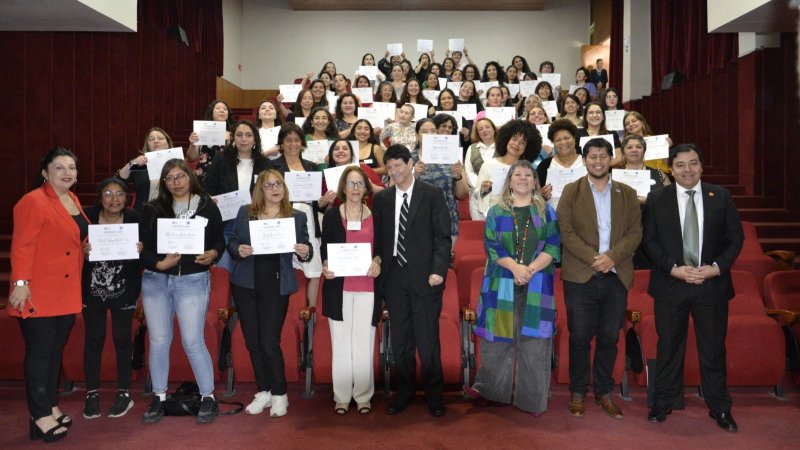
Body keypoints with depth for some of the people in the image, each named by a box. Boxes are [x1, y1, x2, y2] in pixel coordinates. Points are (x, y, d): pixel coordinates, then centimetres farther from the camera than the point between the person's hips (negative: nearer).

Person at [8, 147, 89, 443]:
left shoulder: (72, 199, 12)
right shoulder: (33, 202, -13)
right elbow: (22, 245, -18)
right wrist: (21, 282, -22)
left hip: (67, 293, 8)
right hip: (39, 293, -8)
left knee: (56, 351, 15)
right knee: (39, 353, 1)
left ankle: (51, 406, 27)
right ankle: (40, 416, 11)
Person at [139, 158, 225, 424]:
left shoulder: (207, 206, 2)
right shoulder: (153, 210, 5)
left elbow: (220, 241, 4)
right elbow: (142, 247, 0)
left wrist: (213, 255, -17)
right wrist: (159, 264, -17)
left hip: (193, 281, -2)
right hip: (155, 281, 3)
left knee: (193, 342, -3)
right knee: (158, 341, 8)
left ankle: (208, 397, 12)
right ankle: (159, 398, 23)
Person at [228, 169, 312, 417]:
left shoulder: (297, 217, 3)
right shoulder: (245, 212, 6)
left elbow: (305, 249, 4)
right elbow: (231, 242, 8)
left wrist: (305, 252, -18)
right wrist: (238, 250, -14)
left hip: (276, 285, -3)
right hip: (246, 284, 3)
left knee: (269, 342, -4)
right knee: (252, 341, 9)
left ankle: (279, 395, 14)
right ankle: (263, 392, 25)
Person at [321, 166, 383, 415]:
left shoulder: (375, 215, 7)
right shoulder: (331, 215, 5)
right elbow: (325, 249, 7)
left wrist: (378, 260, -9)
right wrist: (325, 266, -12)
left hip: (367, 286, 0)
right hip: (338, 287, 0)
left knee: (364, 342, 4)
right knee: (341, 343, 5)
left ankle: (363, 395, 18)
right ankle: (342, 396, 17)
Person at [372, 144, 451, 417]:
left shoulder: (432, 195, 0)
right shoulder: (382, 199, 11)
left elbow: (442, 236, -4)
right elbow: (378, 239, 11)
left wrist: (438, 270, -14)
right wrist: (378, 271, 3)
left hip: (424, 277, -3)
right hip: (394, 277, 3)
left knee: (427, 339, 1)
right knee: (400, 340, 10)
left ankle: (434, 393, 20)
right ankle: (404, 392, 26)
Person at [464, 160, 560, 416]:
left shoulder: (546, 211, 9)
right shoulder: (497, 212, 8)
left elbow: (554, 245, 0)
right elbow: (491, 245, -1)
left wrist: (531, 269, -14)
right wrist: (514, 267, -16)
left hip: (536, 286, 0)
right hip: (502, 285, 0)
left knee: (533, 341, 2)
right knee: (499, 337, 5)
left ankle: (532, 398, 12)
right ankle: (487, 387, 18)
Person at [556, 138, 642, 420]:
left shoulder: (627, 194, 10)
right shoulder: (571, 192, 3)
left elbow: (635, 232, 3)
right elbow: (566, 232, -5)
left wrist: (612, 256, -13)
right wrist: (593, 258, -16)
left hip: (616, 277, 2)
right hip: (580, 277, -2)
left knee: (609, 338, 10)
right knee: (580, 338, 4)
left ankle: (604, 392, 25)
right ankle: (578, 392, 19)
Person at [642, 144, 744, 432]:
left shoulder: (721, 196, 2)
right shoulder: (657, 199, 0)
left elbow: (736, 237, 3)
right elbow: (650, 241, -2)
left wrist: (717, 267, -11)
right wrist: (674, 268, -14)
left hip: (712, 284, 1)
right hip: (670, 284, 0)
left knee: (713, 348, 10)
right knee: (669, 347, 10)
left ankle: (719, 408, 27)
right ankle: (663, 403, 25)